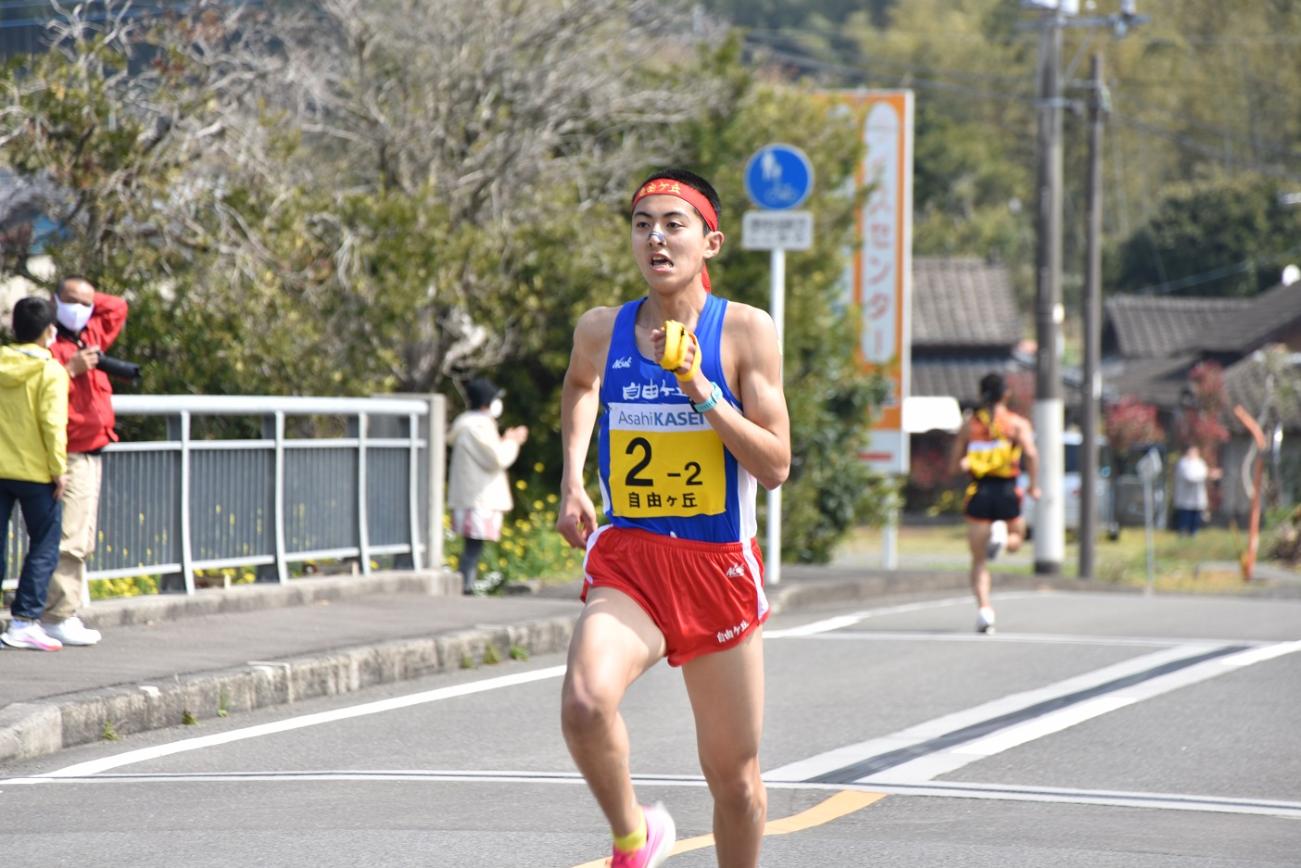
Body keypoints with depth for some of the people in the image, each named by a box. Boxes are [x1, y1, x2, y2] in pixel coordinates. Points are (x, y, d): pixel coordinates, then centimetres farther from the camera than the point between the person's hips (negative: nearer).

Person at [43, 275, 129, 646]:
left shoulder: (91, 335, 14)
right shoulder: (50, 346, -11)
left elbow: (118, 308, 29)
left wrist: (89, 298, 15)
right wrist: (71, 368, -24)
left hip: (92, 454, 10)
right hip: (71, 456, -10)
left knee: (81, 541, 12)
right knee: (70, 538, -14)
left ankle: (66, 615, 15)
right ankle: (58, 616, -14)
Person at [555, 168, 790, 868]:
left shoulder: (745, 331, -5)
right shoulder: (601, 330, 3)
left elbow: (774, 466, -10)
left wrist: (699, 388, -18)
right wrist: (571, 481, 18)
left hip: (720, 568, -1)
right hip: (625, 564, 1)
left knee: (733, 776, 9)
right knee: (585, 702, -30)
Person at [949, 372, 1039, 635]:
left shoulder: (969, 424, 8)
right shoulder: (1017, 423, 2)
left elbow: (954, 467, 9)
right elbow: (1030, 454, -15)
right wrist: (1033, 485, -3)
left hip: (979, 494, 1)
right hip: (1007, 492, -1)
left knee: (979, 561, 4)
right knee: (1016, 539, 26)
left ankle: (983, 608, -17)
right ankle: (1002, 536, -11)